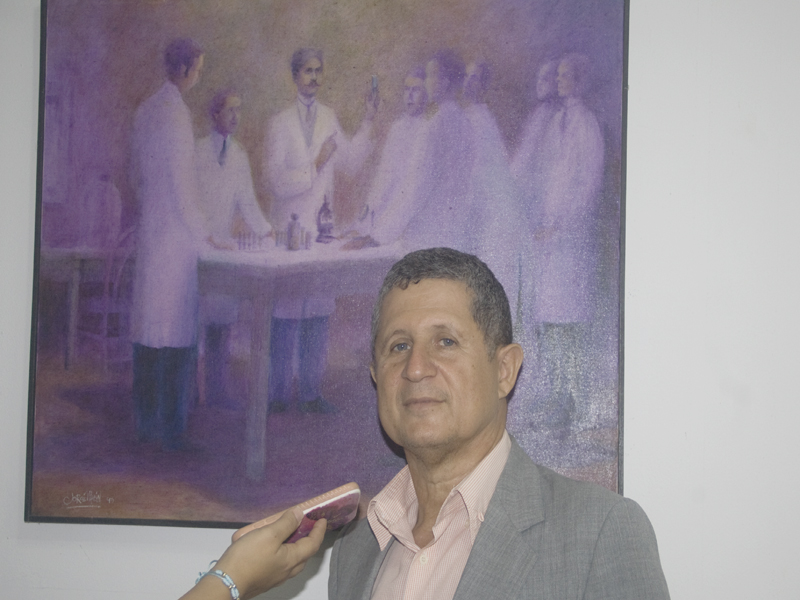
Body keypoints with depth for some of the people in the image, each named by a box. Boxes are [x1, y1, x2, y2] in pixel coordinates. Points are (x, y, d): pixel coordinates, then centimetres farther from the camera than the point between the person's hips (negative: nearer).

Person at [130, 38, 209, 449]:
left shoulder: (145, 112, 12)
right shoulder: (175, 114, -15)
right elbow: (181, 187, -15)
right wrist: (202, 235, -7)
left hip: (149, 231, 9)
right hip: (175, 236, -9)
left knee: (147, 328, 11)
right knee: (178, 332, -5)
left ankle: (145, 423, 17)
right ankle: (172, 430, -2)